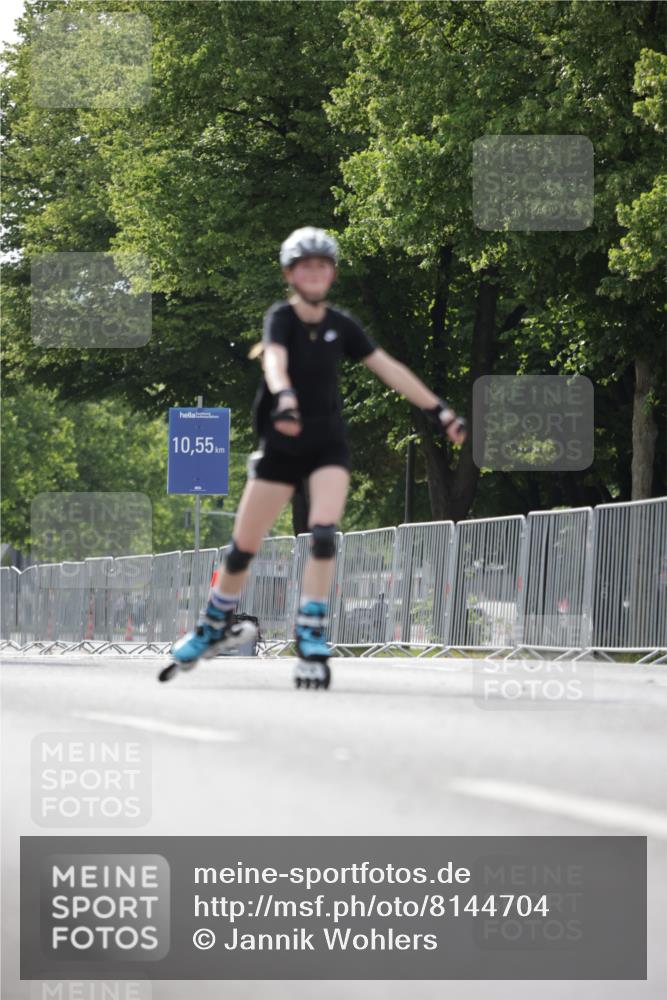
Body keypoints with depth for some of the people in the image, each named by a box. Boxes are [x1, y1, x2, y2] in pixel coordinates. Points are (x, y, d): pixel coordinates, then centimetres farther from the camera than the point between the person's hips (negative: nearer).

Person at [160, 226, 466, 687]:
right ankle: (217, 625, 29)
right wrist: (284, 397, -54)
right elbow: (275, 361, -33)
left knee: (324, 536, -20)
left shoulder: (341, 324, -2)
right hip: (281, 443, -1)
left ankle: (312, 640, -13)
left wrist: (438, 409, -5)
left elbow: (389, 368, 0)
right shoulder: (281, 318, -13)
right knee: (243, 547, 5)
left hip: (328, 443, 1)